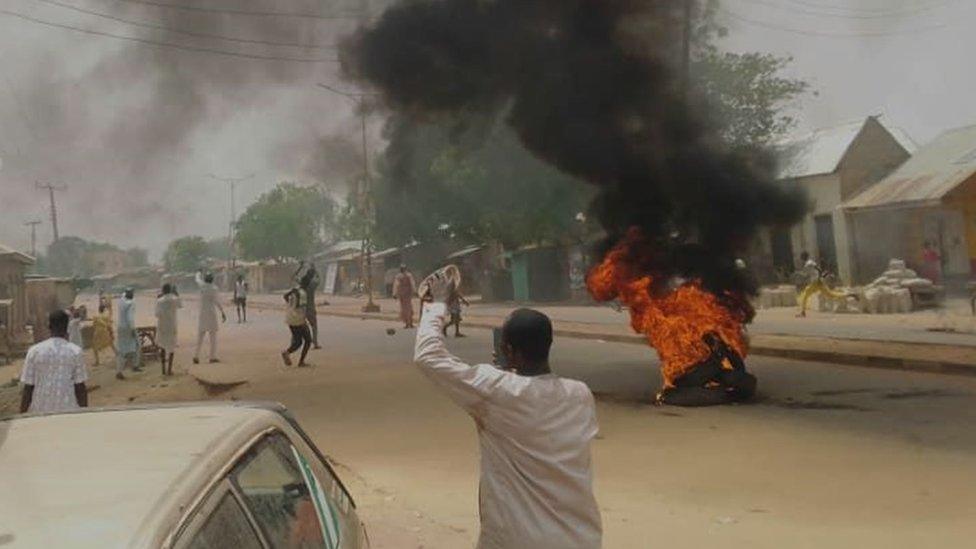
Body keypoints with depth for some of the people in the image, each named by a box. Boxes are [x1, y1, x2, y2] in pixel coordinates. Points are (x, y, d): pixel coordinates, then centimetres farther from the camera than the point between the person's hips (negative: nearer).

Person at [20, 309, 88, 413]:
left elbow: (28, 388, 0)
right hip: (69, 412, -1)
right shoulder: (76, 351, -3)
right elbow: (80, 388, -3)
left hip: (40, 412, 1)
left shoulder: (34, 351, 0)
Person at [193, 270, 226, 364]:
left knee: (200, 335, 8)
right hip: (211, 314, -4)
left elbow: (198, 279, 23)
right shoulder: (213, 288, -9)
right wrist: (223, 313, -17)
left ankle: (196, 356, 1)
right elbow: (217, 301, -17)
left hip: (202, 314, 4)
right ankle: (213, 357, 0)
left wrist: (199, 273, 43)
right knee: (213, 335, 2)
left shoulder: (202, 286, 1)